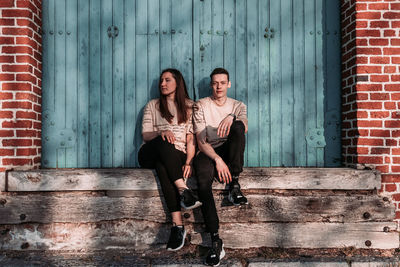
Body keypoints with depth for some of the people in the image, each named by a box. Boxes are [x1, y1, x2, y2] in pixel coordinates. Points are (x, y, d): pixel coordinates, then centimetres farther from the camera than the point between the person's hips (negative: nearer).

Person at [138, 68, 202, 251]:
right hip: (150, 154, 0)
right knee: (163, 142, -37)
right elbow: (145, 134, 4)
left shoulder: (188, 106, 16)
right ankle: (183, 190, -50)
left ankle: (176, 225, -47)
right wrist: (161, 133, -20)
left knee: (162, 165, -38)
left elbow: (191, 138, 6)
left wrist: (188, 162, -11)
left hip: (177, 155, 0)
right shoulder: (153, 105, 17)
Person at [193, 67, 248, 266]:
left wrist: (232, 117, -32)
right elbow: (201, 141, -5)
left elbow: (244, 127, -10)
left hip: (230, 151, 2)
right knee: (203, 178, -34)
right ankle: (215, 240, -36)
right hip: (209, 152, -1)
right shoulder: (201, 106, 7)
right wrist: (217, 160, -21)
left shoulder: (238, 106, 14)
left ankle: (234, 185, -28)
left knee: (238, 126, -28)